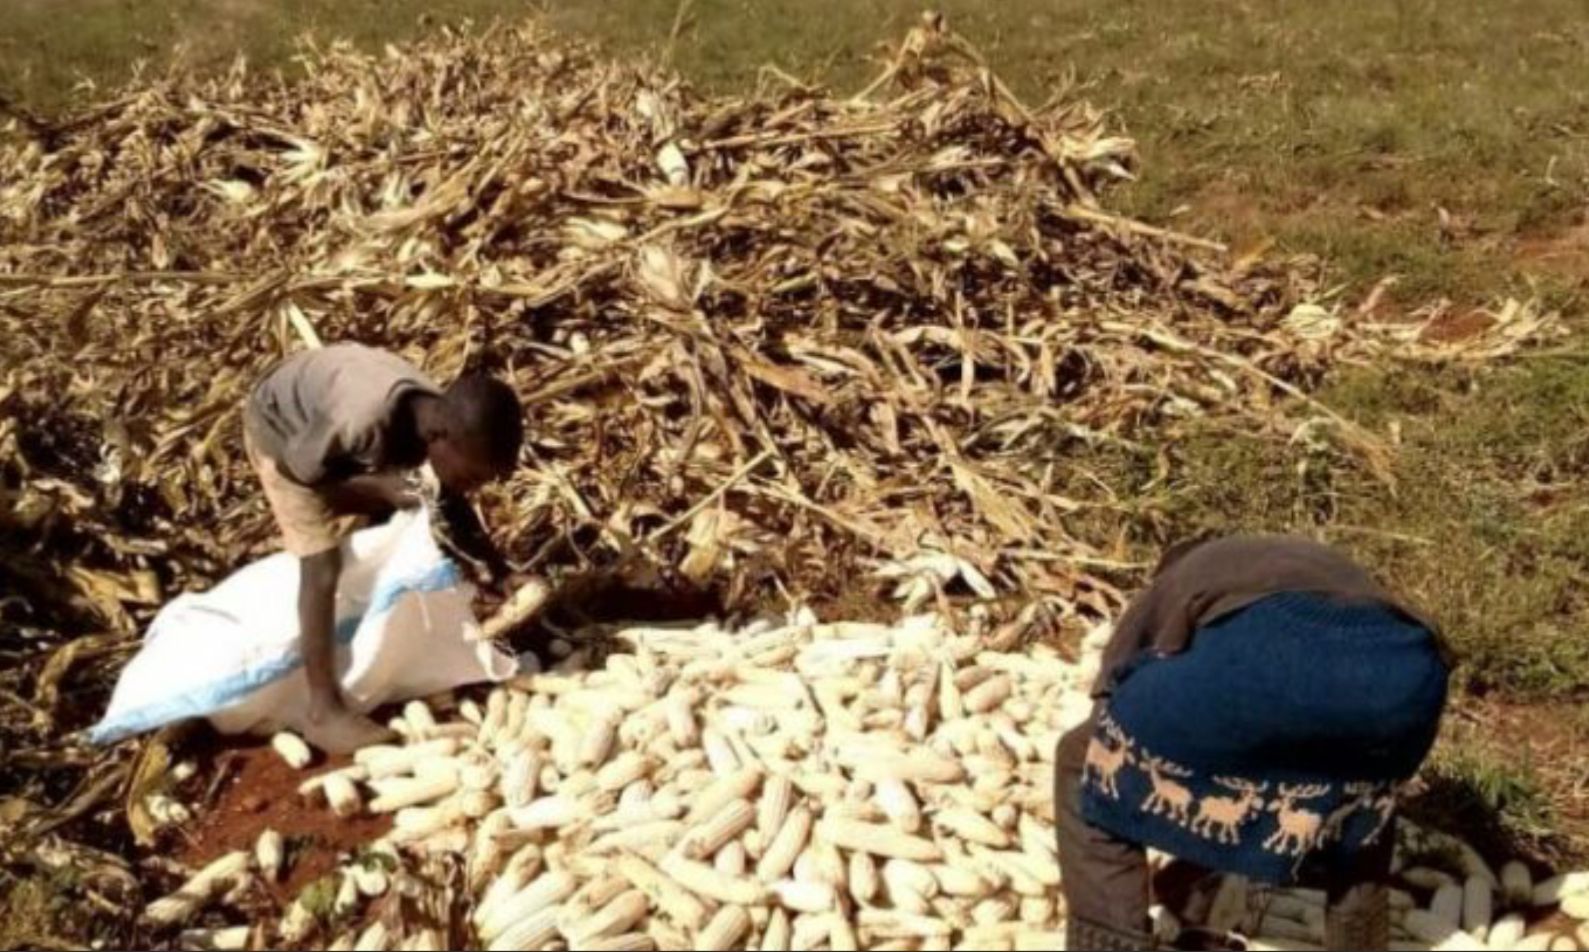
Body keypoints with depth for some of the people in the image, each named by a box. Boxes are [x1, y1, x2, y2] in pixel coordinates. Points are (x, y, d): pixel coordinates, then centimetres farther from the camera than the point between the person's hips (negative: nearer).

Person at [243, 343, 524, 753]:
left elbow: (452, 502, -1)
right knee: (323, 566, -13)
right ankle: (324, 711, -7)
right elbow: (296, 467, -24)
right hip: (282, 425, -7)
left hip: (326, 413, 7)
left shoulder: (446, 421, -22)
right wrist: (377, 488, -30)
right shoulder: (364, 420, -44)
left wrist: (499, 568, -6)